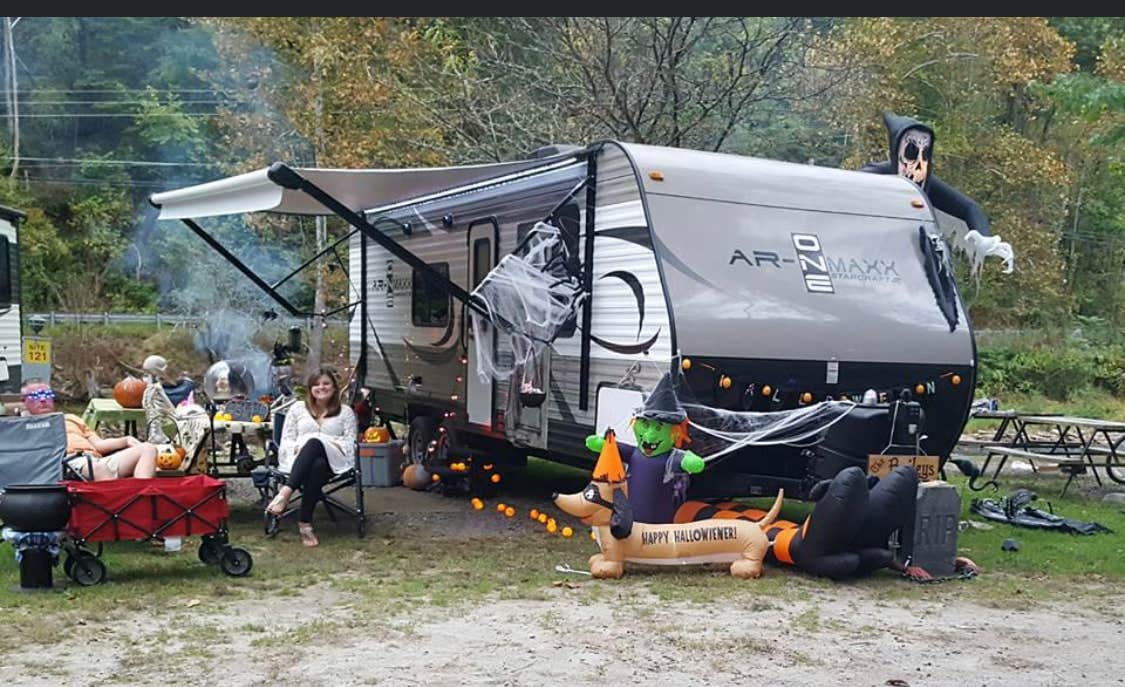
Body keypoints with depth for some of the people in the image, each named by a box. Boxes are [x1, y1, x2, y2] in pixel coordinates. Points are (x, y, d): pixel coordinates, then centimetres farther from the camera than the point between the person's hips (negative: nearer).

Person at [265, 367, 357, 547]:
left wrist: (330, 445, -8)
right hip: (299, 459, 1)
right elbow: (286, 440, 17)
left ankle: (285, 493, -50)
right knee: (316, 466, -40)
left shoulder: (345, 412, 21)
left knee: (314, 443, -38)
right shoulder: (298, 408, 24)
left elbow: (350, 443, 11)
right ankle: (305, 524, -48)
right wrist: (298, 447, -6)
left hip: (332, 461, -1)